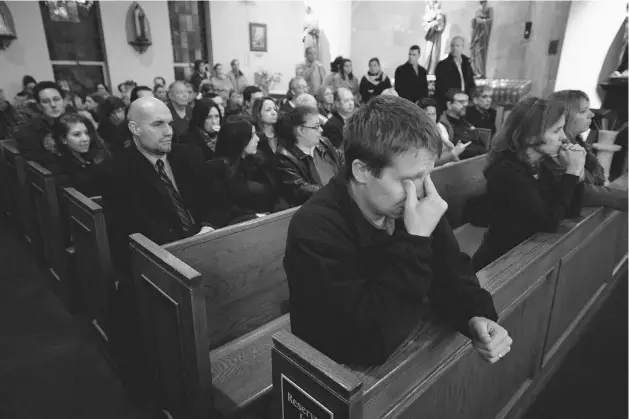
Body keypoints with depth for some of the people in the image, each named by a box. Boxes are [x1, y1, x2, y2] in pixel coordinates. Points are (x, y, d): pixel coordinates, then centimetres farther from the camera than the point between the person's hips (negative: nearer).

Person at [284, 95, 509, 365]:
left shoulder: (410, 203, -8)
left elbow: (450, 270, 0)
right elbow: (373, 342, -32)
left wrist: (477, 316, -19)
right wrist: (416, 241, -34)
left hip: (407, 349, 6)